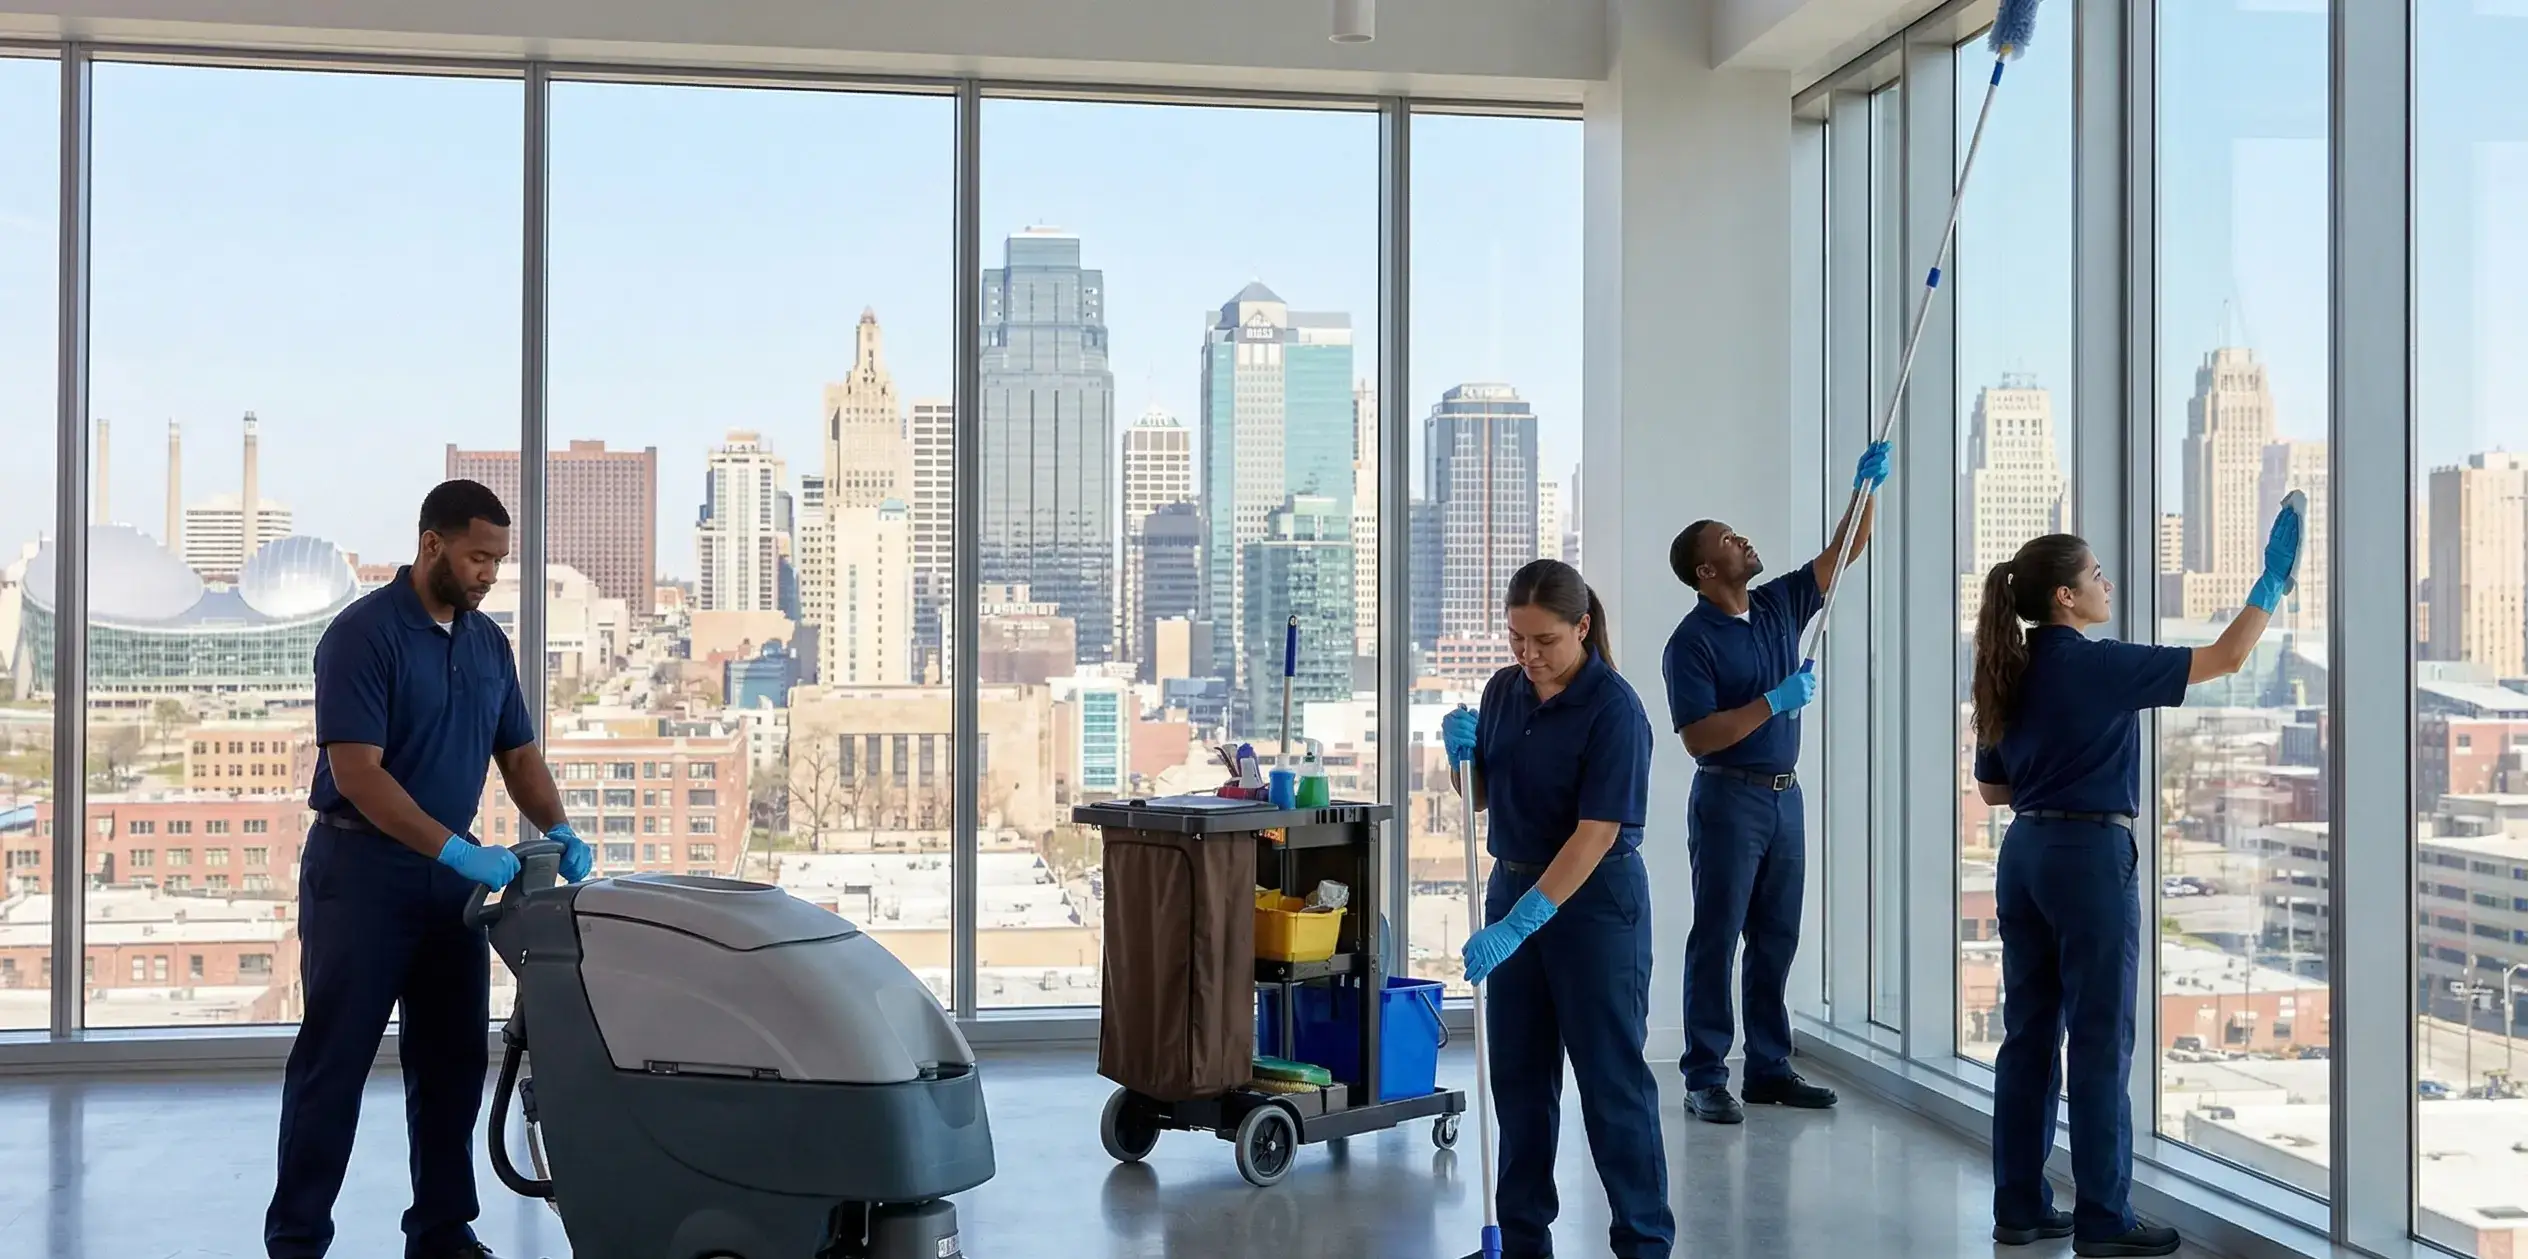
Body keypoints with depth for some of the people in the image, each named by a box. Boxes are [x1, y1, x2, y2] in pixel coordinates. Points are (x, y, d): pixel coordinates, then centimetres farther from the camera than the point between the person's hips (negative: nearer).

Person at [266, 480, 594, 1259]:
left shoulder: (489, 643, 8)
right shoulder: (363, 634, -15)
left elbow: (518, 755, 12)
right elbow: (357, 772, -21)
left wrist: (557, 831, -7)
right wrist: (460, 852, -27)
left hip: (449, 871, 7)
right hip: (362, 866, -7)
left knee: (453, 1059, 9)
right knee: (334, 1060, -1)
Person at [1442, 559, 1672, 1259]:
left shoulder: (1614, 707, -18)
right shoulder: (1503, 691, 3)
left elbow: (1597, 832, -23)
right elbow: (1479, 797, 14)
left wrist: (1519, 925, -26)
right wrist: (1461, 753, -9)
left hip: (1595, 903, -7)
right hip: (1515, 887, 7)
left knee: (1611, 1077, -2)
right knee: (1518, 1073, 11)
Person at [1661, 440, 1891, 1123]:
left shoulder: (1779, 606, 8)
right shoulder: (1692, 641, -12)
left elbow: (1843, 553, 13)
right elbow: (1698, 737, -19)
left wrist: (1867, 486, 1)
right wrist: (1775, 702, -21)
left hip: (1784, 795, 7)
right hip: (1728, 798, -7)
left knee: (1777, 938, 11)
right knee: (1716, 937, -3)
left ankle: (1769, 1068, 19)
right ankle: (1704, 1078, 1)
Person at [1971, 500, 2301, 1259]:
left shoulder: (2008, 676, 9)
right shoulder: (2098, 667, -13)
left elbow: (1991, 788, 14)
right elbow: (2226, 658, -10)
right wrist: (2273, 581, 1)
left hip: (2025, 853, 7)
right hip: (2090, 856, -7)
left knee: (2028, 1033, 10)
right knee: (2100, 1043, -1)